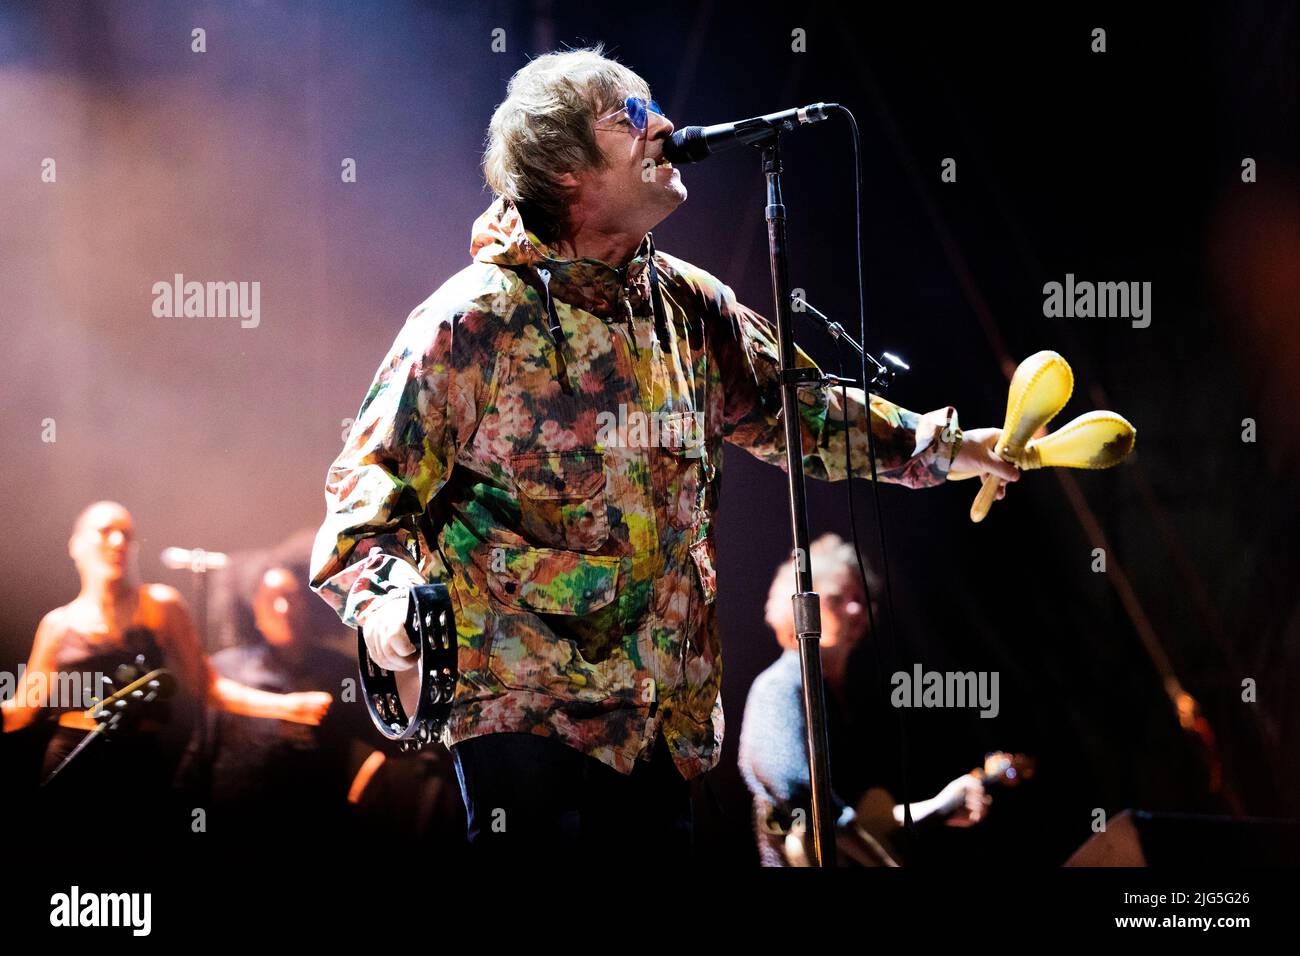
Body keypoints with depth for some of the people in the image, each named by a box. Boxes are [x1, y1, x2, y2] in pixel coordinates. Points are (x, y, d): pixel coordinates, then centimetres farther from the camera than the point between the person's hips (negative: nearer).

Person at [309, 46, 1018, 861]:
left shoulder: (690, 307, 10)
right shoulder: (477, 319, -9)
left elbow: (791, 408, 25)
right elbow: (374, 477, -9)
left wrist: (945, 446, 27)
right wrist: (381, 594, -27)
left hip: (663, 715, 6)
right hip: (525, 705, -6)